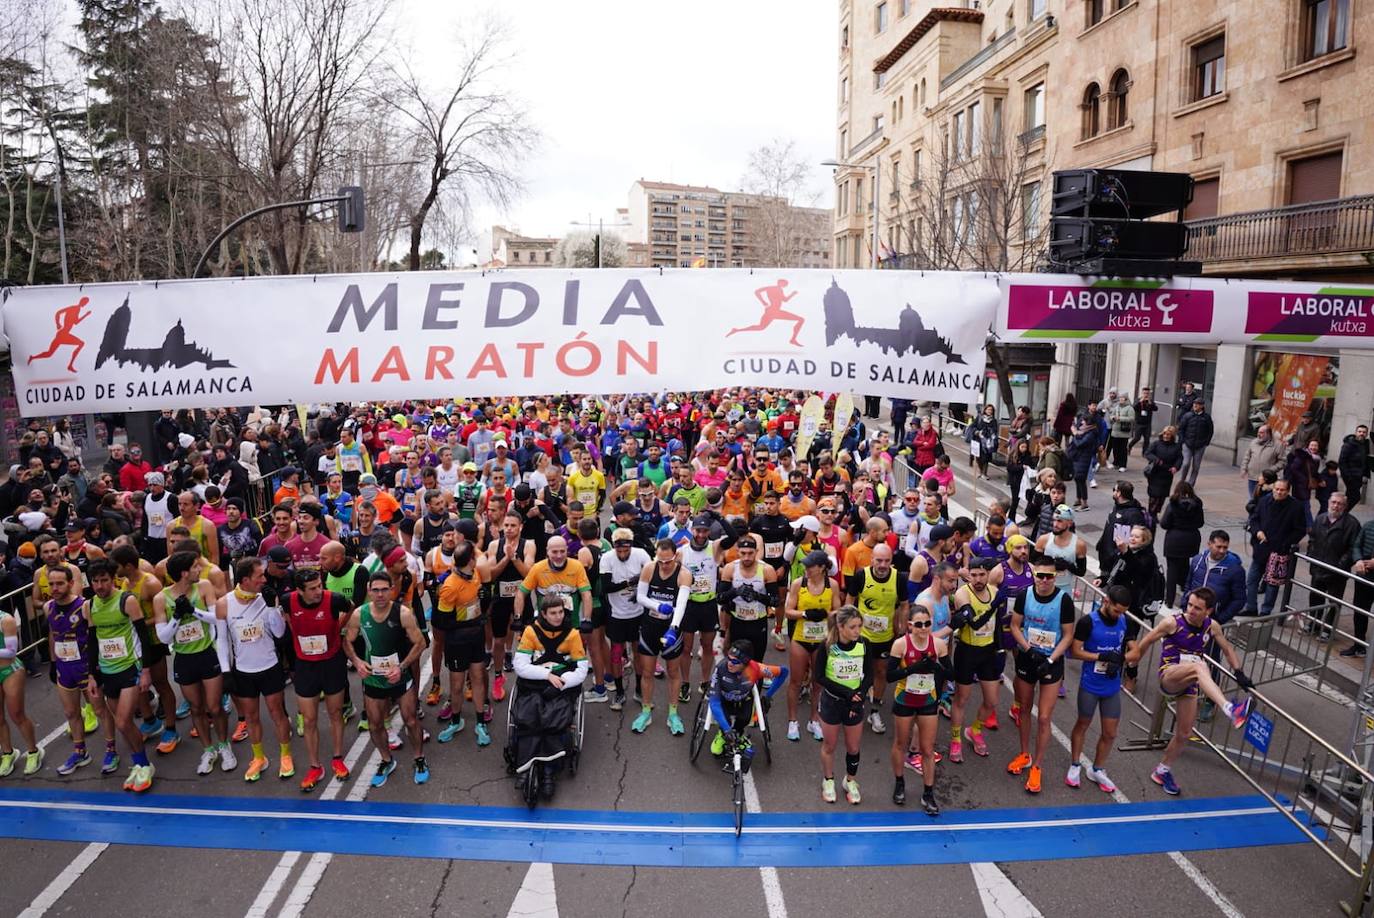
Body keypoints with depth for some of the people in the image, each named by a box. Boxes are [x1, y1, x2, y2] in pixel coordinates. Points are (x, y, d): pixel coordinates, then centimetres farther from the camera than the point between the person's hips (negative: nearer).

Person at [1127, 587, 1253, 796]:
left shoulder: (1212, 626, 1)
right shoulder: (1172, 622, -13)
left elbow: (1227, 649, 17)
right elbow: (1146, 642, -2)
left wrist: (1238, 673, 5)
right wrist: (1132, 661, 5)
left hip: (1188, 684, 5)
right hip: (1169, 676, -5)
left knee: (1184, 734, 8)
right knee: (1199, 667, -38)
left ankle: (1162, 771, 28)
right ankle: (1229, 709, -56)